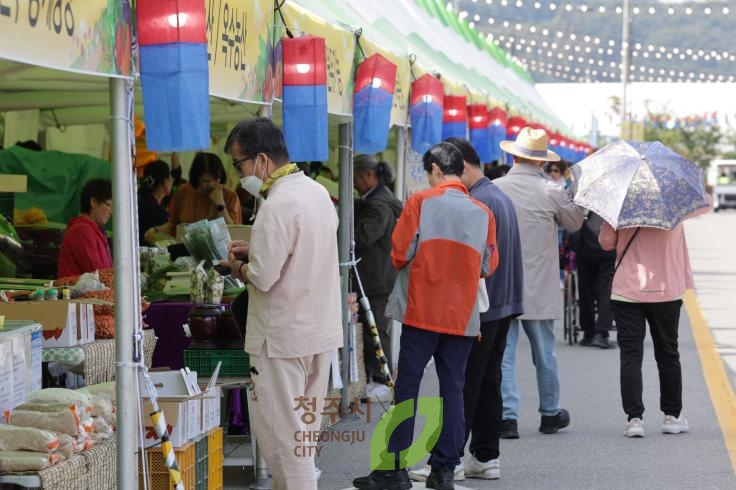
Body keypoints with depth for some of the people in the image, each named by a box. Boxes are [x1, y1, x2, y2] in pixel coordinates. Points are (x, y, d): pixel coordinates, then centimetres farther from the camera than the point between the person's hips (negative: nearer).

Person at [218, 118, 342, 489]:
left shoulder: (278, 205, -22)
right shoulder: (317, 191, 7)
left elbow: (262, 278, -24)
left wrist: (237, 266, -4)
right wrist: (255, 251, 11)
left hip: (283, 336, -9)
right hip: (320, 329, 9)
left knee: (280, 432, -1)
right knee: (303, 427, 18)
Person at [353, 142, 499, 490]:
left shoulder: (421, 202, -6)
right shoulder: (482, 212, 3)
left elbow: (400, 253, -8)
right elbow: (489, 266, 6)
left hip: (422, 311, -3)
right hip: (463, 315, 3)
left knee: (407, 386, 1)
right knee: (453, 389, 7)